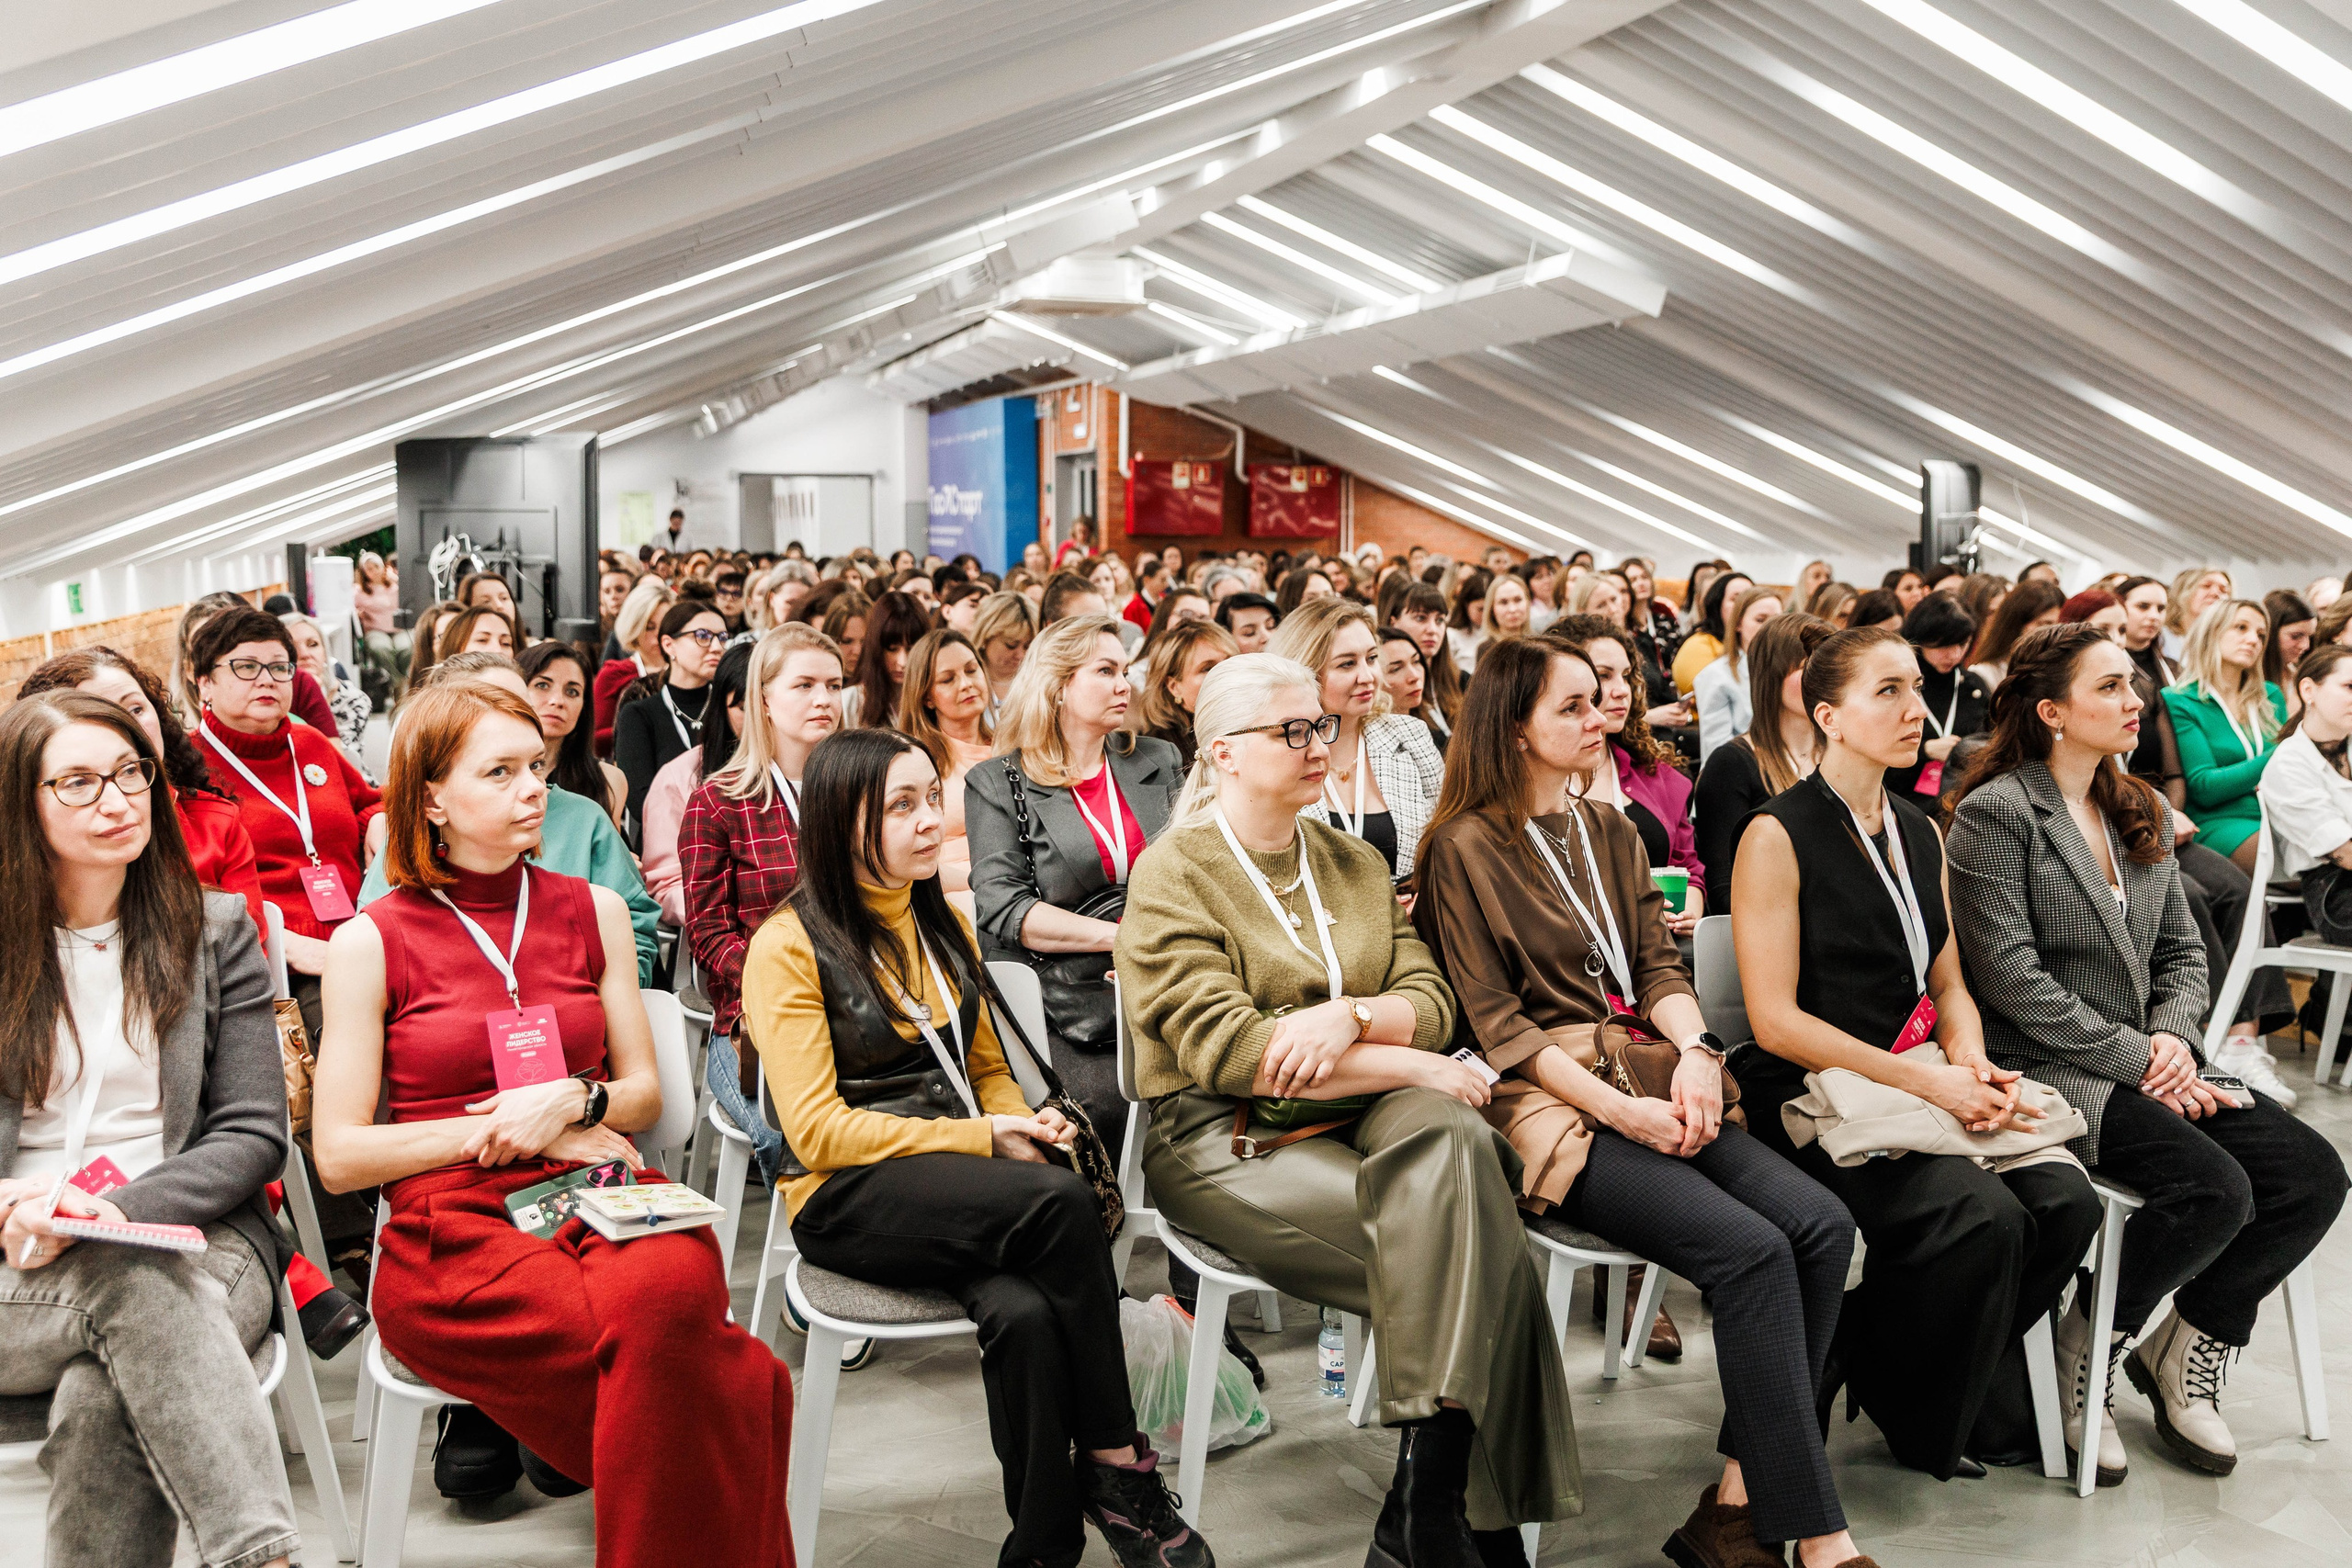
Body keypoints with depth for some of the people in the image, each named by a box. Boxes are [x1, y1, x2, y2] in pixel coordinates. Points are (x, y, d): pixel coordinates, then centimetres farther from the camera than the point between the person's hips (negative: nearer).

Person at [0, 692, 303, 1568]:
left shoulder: (213, 931, 10)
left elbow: (253, 1135, 4)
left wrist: (120, 1211, -13)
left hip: (196, 1241, 0)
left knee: (100, 1404, -34)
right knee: (134, 1289, -36)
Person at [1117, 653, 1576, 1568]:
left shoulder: (1354, 863, 16)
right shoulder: (1173, 875, -3)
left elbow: (1430, 1003, 8)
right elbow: (1225, 1050, -15)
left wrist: (1349, 1017, -16)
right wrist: (1410, 1065, -15)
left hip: (1356, 1115, 5)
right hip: (1222, 1141, -5)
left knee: (1452, 1136, -30)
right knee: (1455, 1245, -26)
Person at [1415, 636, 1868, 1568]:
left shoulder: (1610, 831, 18)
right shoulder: (1468, 847, -4)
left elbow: (1660, 965, 13)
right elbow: (1494, 1022, -8)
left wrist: (1695, 1052, -9)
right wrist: (1619, 1108, -16)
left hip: (1644, 1081, 7)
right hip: (1546, 1104, -7)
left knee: (1821, 1224, -16)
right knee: (1749, 1249, -25)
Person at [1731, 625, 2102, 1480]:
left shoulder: (1921, 832, 16)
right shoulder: (1778, 836, -7)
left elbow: (1949, 985, 19)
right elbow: (1776, 1021, -12)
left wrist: (1973, 1064, -3)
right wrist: (1921, 1079, -17)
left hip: (1922, 1079, 7)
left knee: (2065, 1201, -17)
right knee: (1983, 1217, -27)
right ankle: (1913, 1418, -1)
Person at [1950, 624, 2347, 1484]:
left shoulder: (2143, 812, 16)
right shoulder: (1996, 814, -9)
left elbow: (2183, 952, 16)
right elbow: (2011, 979, -16)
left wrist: (2174, 1038, -5)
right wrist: (2136, 1058, -15)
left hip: (2152, 1066, 8)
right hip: (2050, 1072, -8)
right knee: (2215, 1189, -26)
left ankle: (2186, 1349, 8)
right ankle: (2083, 1351, -2)